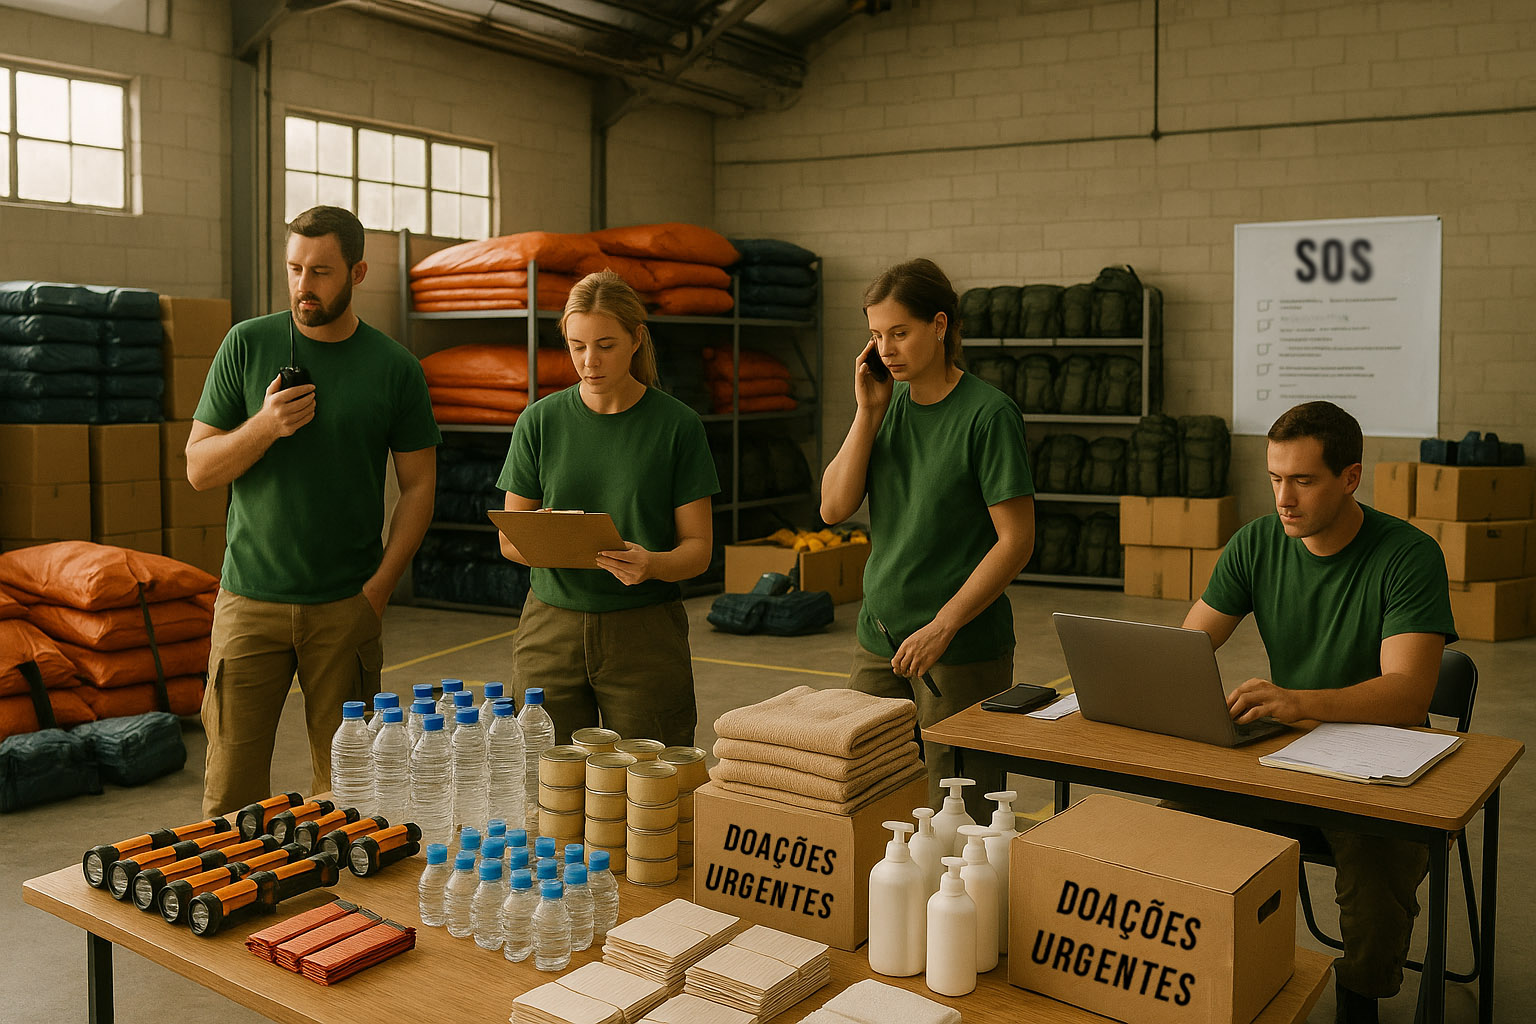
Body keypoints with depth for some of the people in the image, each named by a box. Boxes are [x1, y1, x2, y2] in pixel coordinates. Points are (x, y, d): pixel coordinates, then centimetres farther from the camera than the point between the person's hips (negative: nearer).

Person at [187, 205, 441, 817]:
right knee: (231, 785, 2)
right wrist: (264, 427, -15)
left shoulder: (395, 368, 1)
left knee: (343, 782, 5)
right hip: (250, 599, 0)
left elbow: (418, 486, 5)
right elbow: (199, 468, 4)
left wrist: (379, 588, -4)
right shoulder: (247, 346, 3)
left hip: (347, 606, 0)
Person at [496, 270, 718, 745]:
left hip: (645, 634, -1)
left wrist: (652, 563, -23)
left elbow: (698, 547, -3)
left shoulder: (677, 425, -3)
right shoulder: (540, 421, 3)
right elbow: (509, 539, 7)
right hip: (551, 629, 2)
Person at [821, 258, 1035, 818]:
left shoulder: (988, 413, -11)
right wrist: (869, 412, -6)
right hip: (879, 640, 6)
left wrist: (940, 627, -17)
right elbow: (834, 507, 2)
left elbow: (1016, 539, -13)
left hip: (964, 650, -5)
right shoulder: (889, 401, 7)